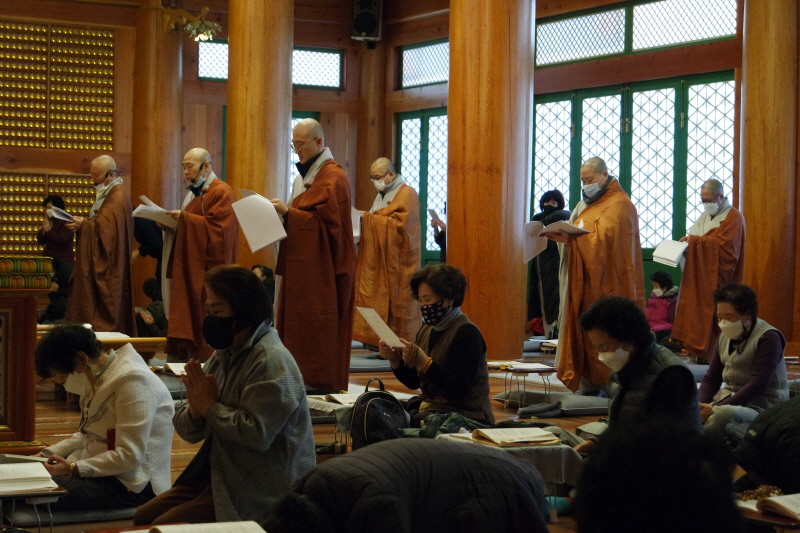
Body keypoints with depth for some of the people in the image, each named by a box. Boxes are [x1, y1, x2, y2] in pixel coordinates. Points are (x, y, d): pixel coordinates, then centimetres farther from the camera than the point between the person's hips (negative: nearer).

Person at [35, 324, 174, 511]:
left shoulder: (132, 379, -18)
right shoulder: (98, 378, 10)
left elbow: (130, 455, -22)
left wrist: (74, 469, -23)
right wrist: (48, 454, 6)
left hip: (133, 484, -9)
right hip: (102, 473, 9)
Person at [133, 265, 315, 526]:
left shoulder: (271, 361, -18)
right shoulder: (224, 354, 8)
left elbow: (256, 434, -29)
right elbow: (188, 431, 9)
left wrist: (210, 406, -16)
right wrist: (195, 409, -14)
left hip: (259, 489, -9)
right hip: (220, 473, 9)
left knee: (165, 526, -16)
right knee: (145, 517, 2)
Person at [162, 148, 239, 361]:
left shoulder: (221, 192, -8)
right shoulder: (194, 193, 21)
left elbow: (216, 229, -19)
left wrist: (184, 217, -18)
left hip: (208, 273, -9)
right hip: (190, 271, 9)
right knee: (187, 323, 5)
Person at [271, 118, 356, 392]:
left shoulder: (333, 177, -11)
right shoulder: (306, 175, 18)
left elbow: (325, 220, -18)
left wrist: (288, 212, -18)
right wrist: (284, 213, 6)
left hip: (322, 269, -9)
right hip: (302, 267, 9)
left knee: (317, 331, -8)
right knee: (297, 327, 7)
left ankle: (322, 387, -4)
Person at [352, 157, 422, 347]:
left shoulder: (407, 195, -8)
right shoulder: (382, 195, 20)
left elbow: (399, 224, -19)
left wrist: (370, 218, -16)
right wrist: (366, 219, 3)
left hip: (396, 260, -8)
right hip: (378, 261, 8)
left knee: (395, 301, -7)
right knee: (376, 301, 1)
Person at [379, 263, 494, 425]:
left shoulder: (467, 333, -12)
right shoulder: (426, 331, 11)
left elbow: (459, 389, -20)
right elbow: (414, 382, 16)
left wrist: (424, 362, -29)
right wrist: (395, 360, -2)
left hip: (465, 417, -7)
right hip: (427, 408, 7)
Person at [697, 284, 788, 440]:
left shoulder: (768, 338, -12)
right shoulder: (726, 336, 10)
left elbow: (757, 386, -21)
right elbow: (711, 378, 10)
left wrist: (716, 408, -26)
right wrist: (700, 405, -12)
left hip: (762, 408, -7)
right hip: (731, 401, 7)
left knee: (724, 414, -39)